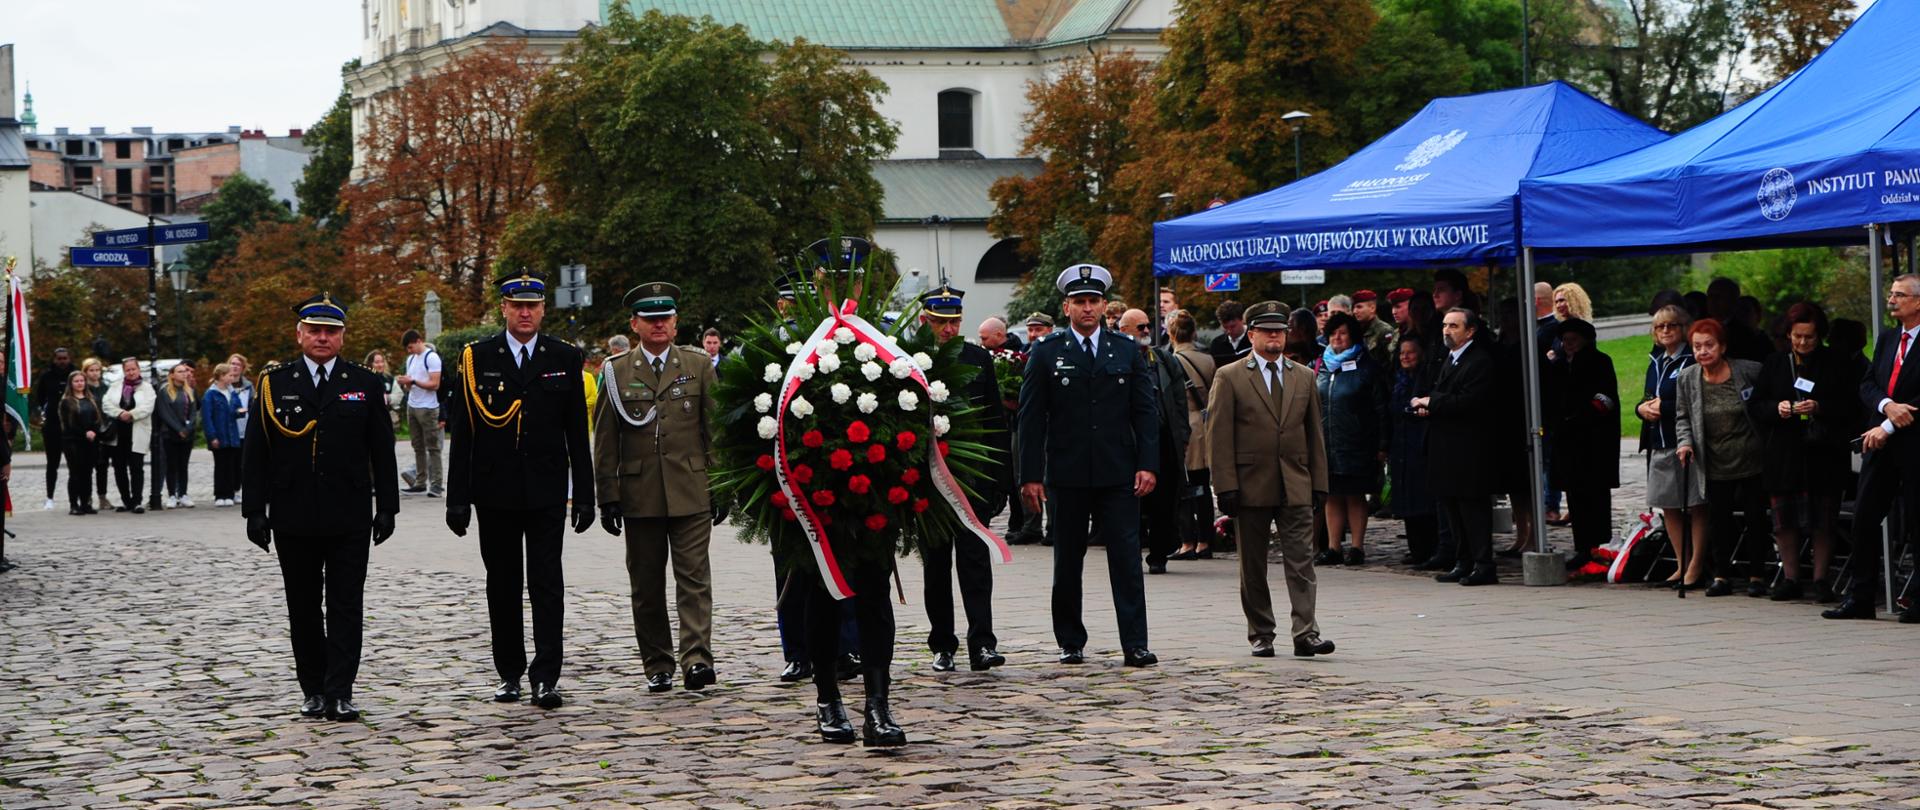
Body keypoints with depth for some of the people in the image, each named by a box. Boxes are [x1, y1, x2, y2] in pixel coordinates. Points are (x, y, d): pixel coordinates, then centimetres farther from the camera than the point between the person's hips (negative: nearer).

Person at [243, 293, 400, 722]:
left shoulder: (364, 384, 5)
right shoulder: (273, 383, 4)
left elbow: (382, 450, 6)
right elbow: (255, 452, 4)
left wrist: (386, 506, 1)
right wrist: (255, 510, -2)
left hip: (350, 518, -1)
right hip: (293, 519, 1)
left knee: (345, 605, -4)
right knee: (303, 607, 8)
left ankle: (340, 693, -5)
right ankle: (313, 690, 18)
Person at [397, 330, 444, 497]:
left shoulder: (432, 358, -8)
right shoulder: (411, 359, 16)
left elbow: (434, 384, -15)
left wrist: (412, 381, -18)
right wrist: (404, 382, -3)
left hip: (428, 408, -8)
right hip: (412, 406, 8)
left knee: (432, 447, -6)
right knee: (418, 447, 8)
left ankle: (436, 484, -7)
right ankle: (420, 482, 10)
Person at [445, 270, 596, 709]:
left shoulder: (565, 358, 4)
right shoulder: (476, 359, 2)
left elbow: (577, 434, 5)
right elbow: (462, 435, 2)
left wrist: (584, 496, 1)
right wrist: (458, 498, -3)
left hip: (546, 491, -1)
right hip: (495, 491, 1)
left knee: (547, 584, -5)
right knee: (502, 585, 8)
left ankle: (546, 677, -7)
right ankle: (510, 673, 18)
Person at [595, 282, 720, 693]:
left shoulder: (699, 365, 6)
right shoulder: (616, 371, 6)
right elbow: (605, 441, 6)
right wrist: (607, 497, 1)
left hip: (691, 493, -1)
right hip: (639, 496, 1)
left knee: (694, 577, -9)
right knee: (646, 585, 6)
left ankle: (696, 658, -14)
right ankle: (657, 666, 14)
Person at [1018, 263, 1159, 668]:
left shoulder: (1127, 351, 8)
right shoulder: (1047, 353, 3)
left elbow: (1144, 412, 7)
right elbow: (1032, 418, 1)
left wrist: (1148, 464, -4)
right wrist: (1030, 476, -6)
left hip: (1118, 474, 1)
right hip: (1066, 475, 0)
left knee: (1127, 558, -4)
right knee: (1067, 562, 7)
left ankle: (1135, 645, -4)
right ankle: (1071, 642, 17)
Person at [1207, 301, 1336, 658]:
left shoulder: (1304, 377, 12)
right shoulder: (1229, 377, 1)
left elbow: (1314, 433, 14)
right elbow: (1219, 437, -3)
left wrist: (1319, 482, 8)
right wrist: (1226, 487, -11)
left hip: (1296, 486, 2)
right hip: (1251, 487, -2)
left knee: (1301, 561, -7)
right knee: (1253, 567, 6)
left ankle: (1305, 633, -11)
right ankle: (1261, 635, 15)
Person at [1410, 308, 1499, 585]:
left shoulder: (1480, 361, -12)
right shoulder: (1447, 359, 17)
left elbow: (1469, 401, -21)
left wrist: (1431, 403, -13)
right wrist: (1426, 405, 2)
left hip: (1469, 447, -9)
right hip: (1446, 447, 9)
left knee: (1473, 506, -7)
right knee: (1451, 506, 11)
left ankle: (1483, 565, -4)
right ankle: (1463, 563, 17)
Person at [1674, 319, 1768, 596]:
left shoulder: (1748, 372, -8)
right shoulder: (1686, 378, 0)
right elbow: (1682, 417, 9)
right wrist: (1685, 441, -9)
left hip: (1751, 461, -2)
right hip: (1715, 466, 2)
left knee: (1755, 518, 4)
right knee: (1718, 520, 4)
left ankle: (1756, 575, 13)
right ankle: (1722, 575, 15)